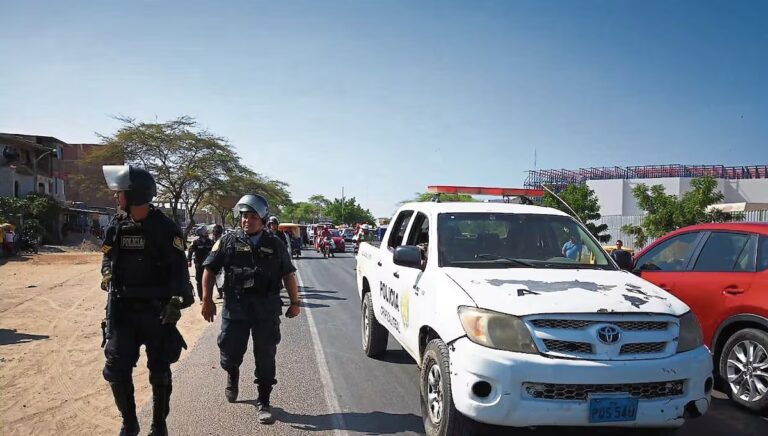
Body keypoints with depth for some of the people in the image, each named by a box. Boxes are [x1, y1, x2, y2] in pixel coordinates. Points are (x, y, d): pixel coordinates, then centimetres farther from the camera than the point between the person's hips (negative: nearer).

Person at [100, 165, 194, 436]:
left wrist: (177, 300, -22)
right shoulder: (117, 225, 5)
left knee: (159, 372, 8)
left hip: (156, 309, -3)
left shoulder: (165, 228, -9)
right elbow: (108, 258, 17)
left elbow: (178, 268, -12)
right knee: (116, 369, 1)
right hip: (122, 308, 4)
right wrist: (108, 274, -1)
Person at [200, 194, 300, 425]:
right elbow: (210, 270, 4)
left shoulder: (275, 245, 5)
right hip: (234, 310, 0)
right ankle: (232, 377, 45)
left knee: (266, 359, 2)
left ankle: (263, 402, 15)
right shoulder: (228, 241, 2)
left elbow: (288, 274, 10)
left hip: (267, 311, 0)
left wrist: (294, 302, 8)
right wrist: (207, 300, -2)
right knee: (230, 352, 11)